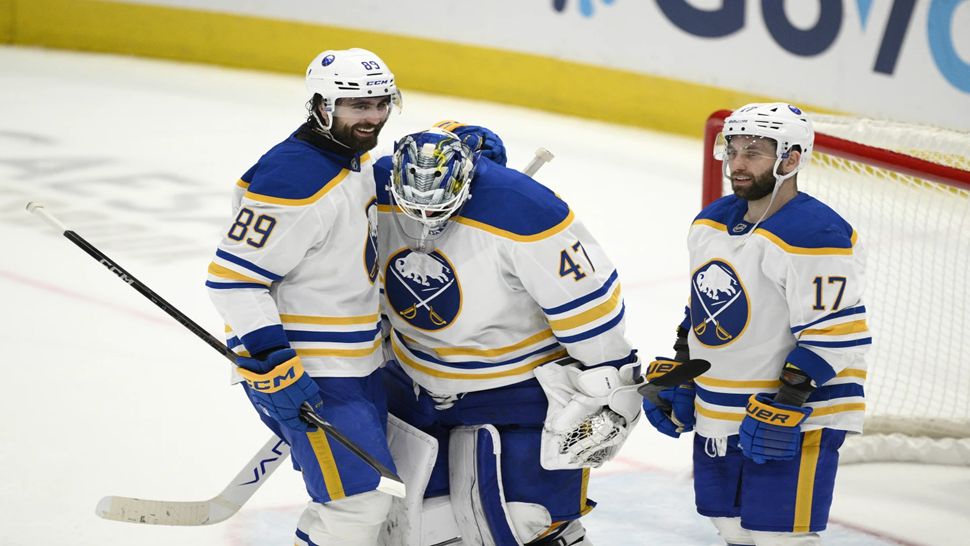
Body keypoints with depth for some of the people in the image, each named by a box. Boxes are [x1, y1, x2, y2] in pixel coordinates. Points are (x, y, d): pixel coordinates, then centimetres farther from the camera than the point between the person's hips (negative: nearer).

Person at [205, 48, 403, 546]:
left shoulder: (358, 162, 7)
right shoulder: (294, 179, -22)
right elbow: (232, 278, -23)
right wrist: (275, 365, -28)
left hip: (352, 361, 10)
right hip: (305, 372, -10)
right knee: (362, 501, -12)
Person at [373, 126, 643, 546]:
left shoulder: (523, 212, -31)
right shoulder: (378, 193, -14)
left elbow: (586, 294, -21)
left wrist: (610, 382, -14)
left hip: (519, 387, -5)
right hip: (415, 381, 5)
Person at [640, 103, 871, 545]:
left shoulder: (816, 237, -20)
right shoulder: (711, 222, 8)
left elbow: (834, 336, -22)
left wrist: (787, 404, -25)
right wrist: (678, 378, 15)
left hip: (798, 416, -9)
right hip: (717, 415, 9)